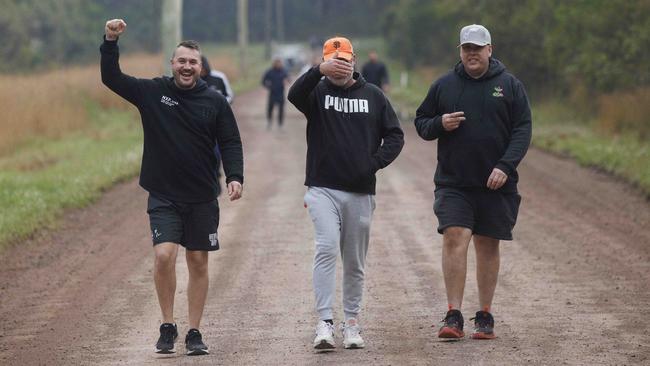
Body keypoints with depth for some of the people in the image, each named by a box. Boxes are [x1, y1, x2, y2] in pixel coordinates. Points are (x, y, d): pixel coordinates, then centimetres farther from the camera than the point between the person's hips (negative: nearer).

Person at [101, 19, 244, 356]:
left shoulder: (215, 102, 1)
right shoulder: (152, 92, 0)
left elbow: (230, 142, 3)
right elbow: (111, 78, -3)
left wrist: (235, 176, -12)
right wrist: (110, 42, -16)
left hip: (202, 198, 1)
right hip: (163, 197, -1)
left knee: (198, 262, 6)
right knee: (164, 255, -16)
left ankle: (194, 333, 15)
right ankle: (167, 326, 1)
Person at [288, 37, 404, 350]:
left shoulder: (373, 95, 9)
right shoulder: (317, 92, 3)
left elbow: (395, 135, 9)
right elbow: (294, 95, -21)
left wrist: (375, 163, -9)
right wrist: (319, 71, -39)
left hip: (360, 191, 3)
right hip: (323, 188, -3)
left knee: (354, 262, 10)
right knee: (327, 248, -19)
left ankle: (351, 324, 20)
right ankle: (324, 323, -22)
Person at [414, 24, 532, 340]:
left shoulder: (510, 86, 3)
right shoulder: (444, 85, 7)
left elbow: (522, 130, 0)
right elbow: (421, 123, 14)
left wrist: (505, 166, -14)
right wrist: (440, 124, -9)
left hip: (495, 184, 0)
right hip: (453, 183, 0)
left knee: (488, 246, 7)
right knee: (455, 239, -13)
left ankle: (485, 316, 16)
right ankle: (454, 317, -13)